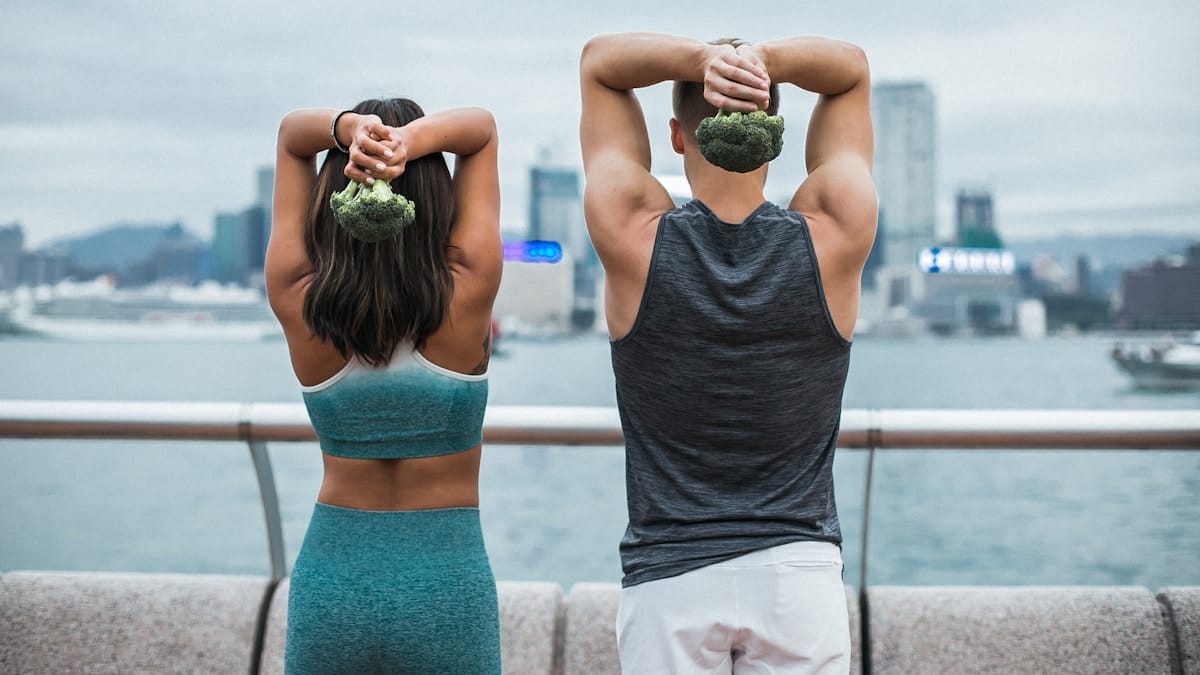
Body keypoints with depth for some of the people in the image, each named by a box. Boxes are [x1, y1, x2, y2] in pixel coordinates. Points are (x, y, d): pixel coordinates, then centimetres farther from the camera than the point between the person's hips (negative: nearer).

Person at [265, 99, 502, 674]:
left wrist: (349, 129, -20)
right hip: (447, 583, -1)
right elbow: (481, 127, -2)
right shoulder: (468, 293, -14)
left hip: (328, 578, 2)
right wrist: (410, 142, -22)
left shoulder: (295, 301, -10)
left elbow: (291, 133, 2)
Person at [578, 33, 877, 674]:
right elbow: (852, 68, 7)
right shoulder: (831, 241, -7)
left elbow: (599, 61, 3)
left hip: (668, 578, -1)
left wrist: (698, 58, -16)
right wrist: (765, 61, -14)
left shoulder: (634, 240, -9)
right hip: (799, 572, 1)